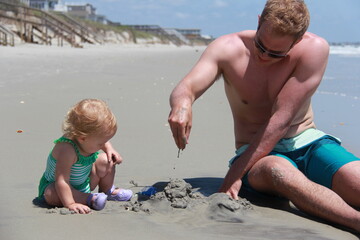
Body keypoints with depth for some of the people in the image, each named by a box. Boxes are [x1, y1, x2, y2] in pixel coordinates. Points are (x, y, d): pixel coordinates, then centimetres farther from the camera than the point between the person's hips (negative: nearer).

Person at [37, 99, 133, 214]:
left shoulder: (89, 141, -16)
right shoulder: (67, 150, -41)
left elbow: (104, 141, 12)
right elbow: (61, 180, -43)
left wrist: (109, 149, -6)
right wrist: (70, 204, -47)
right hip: (53, 185, -7)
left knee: (105, 160, -4)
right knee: (51, 195, -39)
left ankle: (108, 191, 16)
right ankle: (89, 199, -30)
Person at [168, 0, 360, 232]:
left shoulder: (315, 49, -14)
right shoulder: (228, 48, -7)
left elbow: (280, 121, -17)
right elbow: (185, 88, -17)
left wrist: (236, 173, -20)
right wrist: (182, 102, -44)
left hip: (308, 143, 2)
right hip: (258, 153, -1)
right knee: (276, 169, -39)